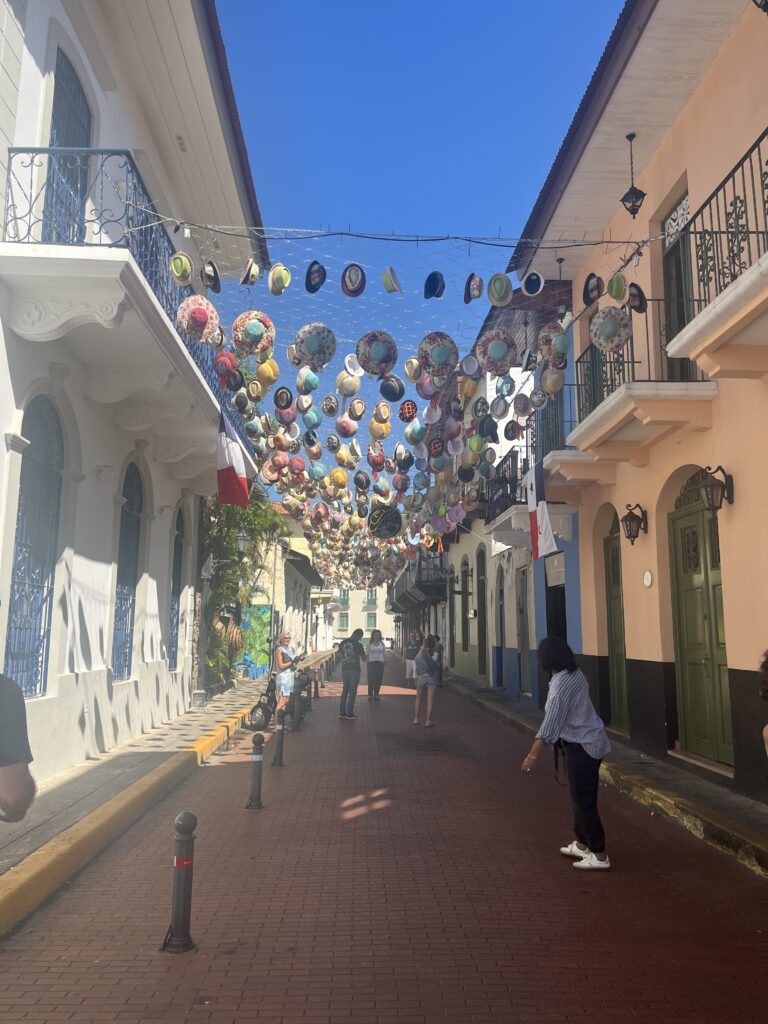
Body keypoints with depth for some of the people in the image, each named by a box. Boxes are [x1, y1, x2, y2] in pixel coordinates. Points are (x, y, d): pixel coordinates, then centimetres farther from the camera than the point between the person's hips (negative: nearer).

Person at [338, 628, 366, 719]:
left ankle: (342, 712, 13)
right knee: (352, 691, 2)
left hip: (344, 669, 5)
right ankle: (349, 713, 2)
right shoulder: (358, 645, -10)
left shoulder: (342, 643, 4)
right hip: (355, 670, -4)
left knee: (344, 690, 14)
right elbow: (363, 659, -4)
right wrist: (362, 652, 14)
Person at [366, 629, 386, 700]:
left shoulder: (382, 643, 8)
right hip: (371, 662, -2)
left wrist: (383, 663, 5)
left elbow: (383, 654, 11)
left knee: (378, 680, 2)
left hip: (380, 662, 2)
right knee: (371, 679, -6)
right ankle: (370, 695, 3)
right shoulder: (370, 643, 4)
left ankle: (376, 695, 12)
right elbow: (368, 654, 5)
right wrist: (367, 664, 1)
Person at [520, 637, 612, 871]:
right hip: (588, 741, 10)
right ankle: (581, 844, 32)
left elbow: (550, 723, -30)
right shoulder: (575, 674, 3)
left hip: (582, 746, -10)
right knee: (580, 797, 20)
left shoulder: (561, 683, -25)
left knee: (584, 801, 0)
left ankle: (599, 856, 7)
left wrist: (532, 755, -31)